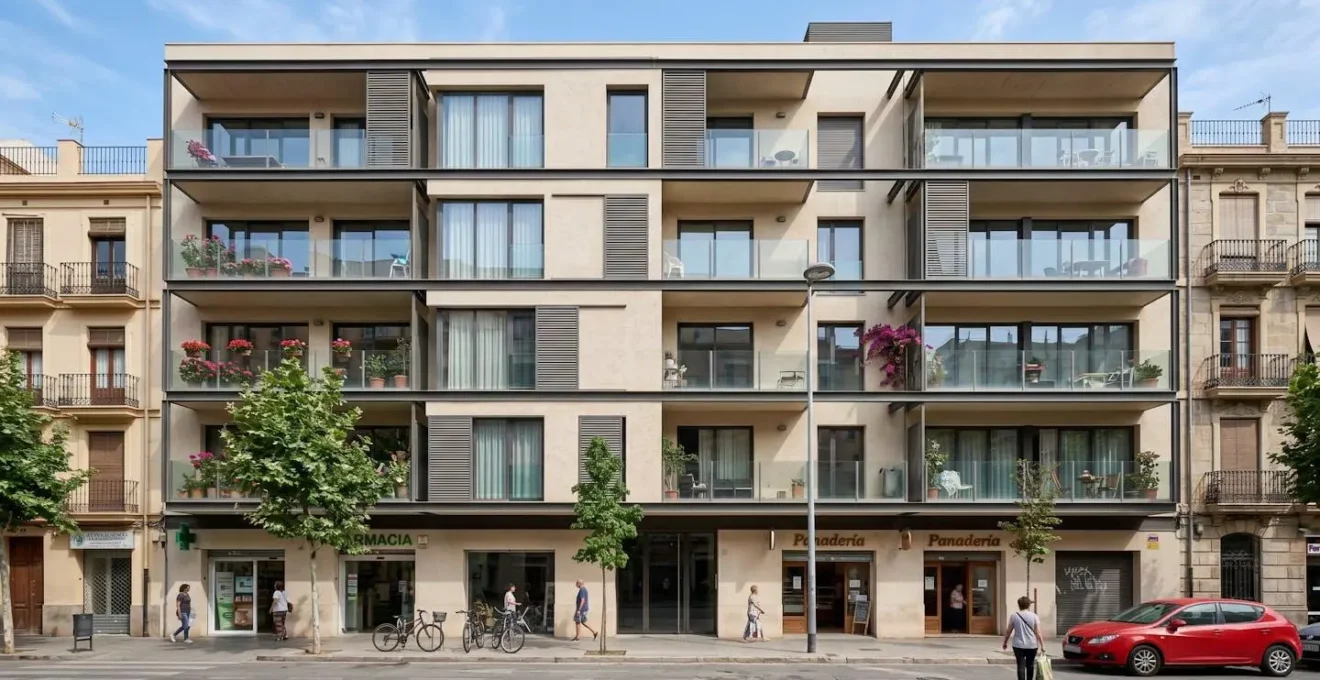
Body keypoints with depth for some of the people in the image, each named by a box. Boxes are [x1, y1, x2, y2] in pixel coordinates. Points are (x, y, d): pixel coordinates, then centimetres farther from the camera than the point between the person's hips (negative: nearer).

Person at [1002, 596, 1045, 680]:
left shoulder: (1014, 616, -3)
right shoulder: (1034, 616, -3)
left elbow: (1008, 631, 1)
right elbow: (1038, 633, -5)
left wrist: (1005, 642, 13)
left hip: (1018, 645, -1)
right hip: (1032, 645, 1)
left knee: (1021, 666, -1)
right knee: (1030, 665, 17)